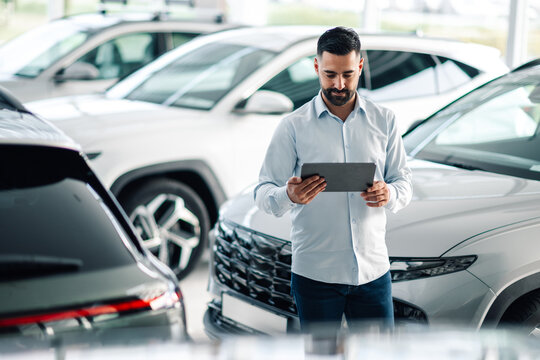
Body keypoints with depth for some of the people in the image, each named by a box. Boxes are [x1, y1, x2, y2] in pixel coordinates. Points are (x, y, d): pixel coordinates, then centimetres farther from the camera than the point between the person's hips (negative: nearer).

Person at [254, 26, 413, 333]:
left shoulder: (384, 120, 8)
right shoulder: (294, 126, -2)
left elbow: (404, 181, 9)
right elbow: (263, 192, -5)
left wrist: (389, 195, -16)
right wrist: (289, 196, -29)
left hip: (373, 270, 2)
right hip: (315, 273, -2)